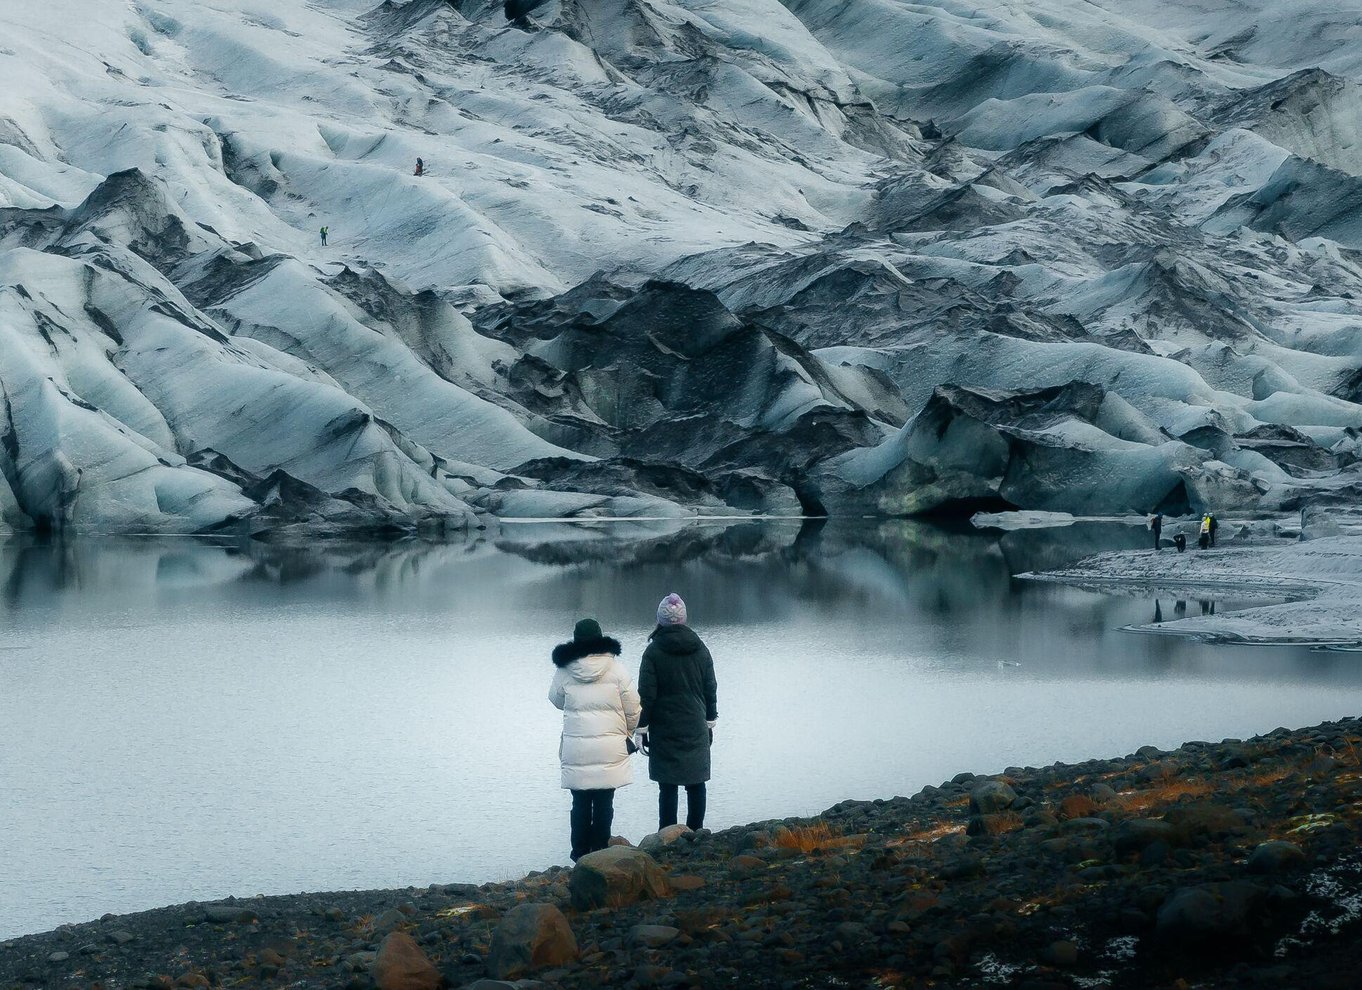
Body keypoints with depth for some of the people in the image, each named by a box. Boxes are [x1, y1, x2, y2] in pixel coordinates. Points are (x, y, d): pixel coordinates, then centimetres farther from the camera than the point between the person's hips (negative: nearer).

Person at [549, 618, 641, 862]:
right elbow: (633, 708, -1)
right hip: (610, 748, -1)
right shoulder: (614, 667, -5)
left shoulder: (565, 670, -2)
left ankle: (581, 853, 13)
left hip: (576, 749, 1)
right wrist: (627, 733, 15)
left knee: (581, 803, 10)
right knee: (604, 803, 6)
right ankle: (600, 852, 7)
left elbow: (556, 700, 15)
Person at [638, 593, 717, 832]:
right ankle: (696, 833, 12)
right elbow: (710, 689, 10)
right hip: (696, 730, 3)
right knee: (696, 784, 9)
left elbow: (646, 695, -10)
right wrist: (710, 723, 19)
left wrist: (642, 728, -3)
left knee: (668, 786, -2)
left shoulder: (653, 652, -9)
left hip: (665, 732, -3)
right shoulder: (700, 650, 4)